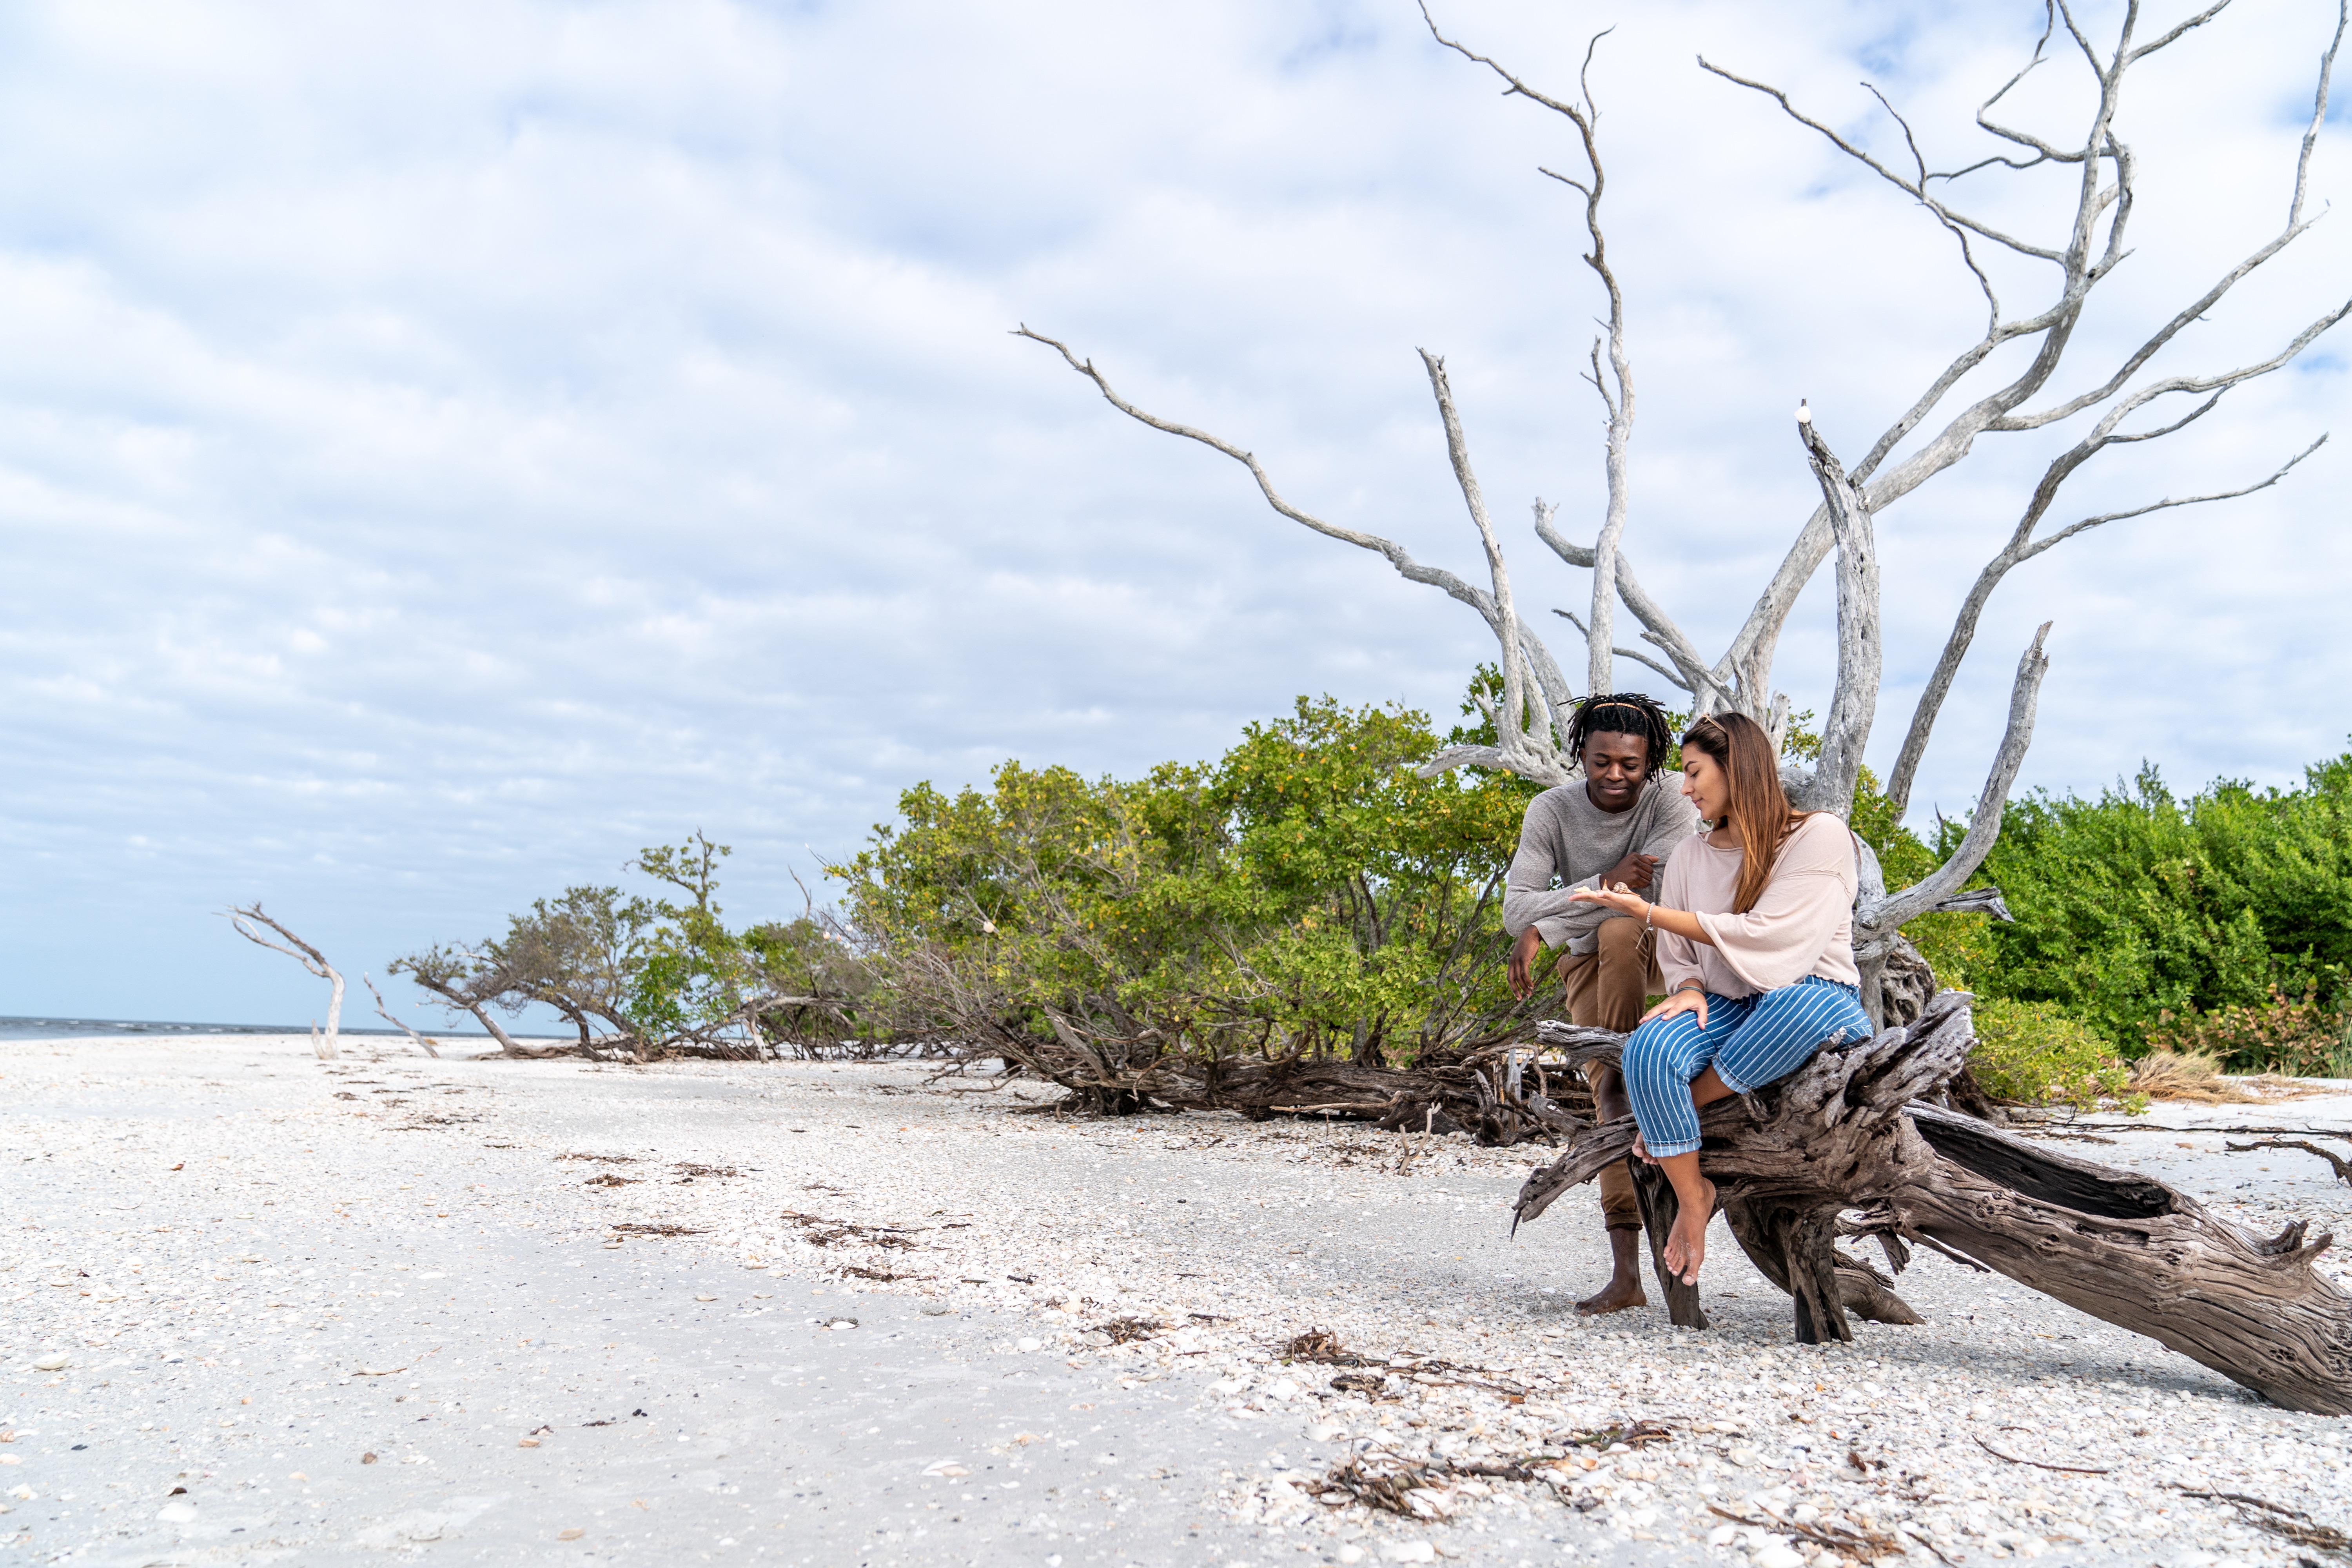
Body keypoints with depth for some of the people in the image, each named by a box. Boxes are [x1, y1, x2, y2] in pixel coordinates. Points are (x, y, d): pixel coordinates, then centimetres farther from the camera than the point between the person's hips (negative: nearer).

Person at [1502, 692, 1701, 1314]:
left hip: (1660, 949, -1)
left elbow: (1649, 895, -29)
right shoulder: (1552, 811, -11)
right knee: (1609, 1101, -13)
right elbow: (1514, 908, -20)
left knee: (1619, 932, -36)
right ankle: (1626, 1273, -14)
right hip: (1590, 967, 1)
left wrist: (1542, 931, -30)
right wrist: (1602, 886, -35)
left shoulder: (1670, 805, -16)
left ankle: (1622, 1071, -26)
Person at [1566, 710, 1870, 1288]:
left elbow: (1763, 935, -15)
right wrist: (1689, 990, -11)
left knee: (1801, 1006, -41)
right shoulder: (1690, 854, 13)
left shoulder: (1819, 836, -6)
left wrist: (1646, 911, -13)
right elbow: (1676, 952, 14)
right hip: (1725, 1005, 4)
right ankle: (1692, 1198, -14)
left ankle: (1664, 1124, -21)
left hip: (1818, 998, -3)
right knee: (1649, 1049, -30)